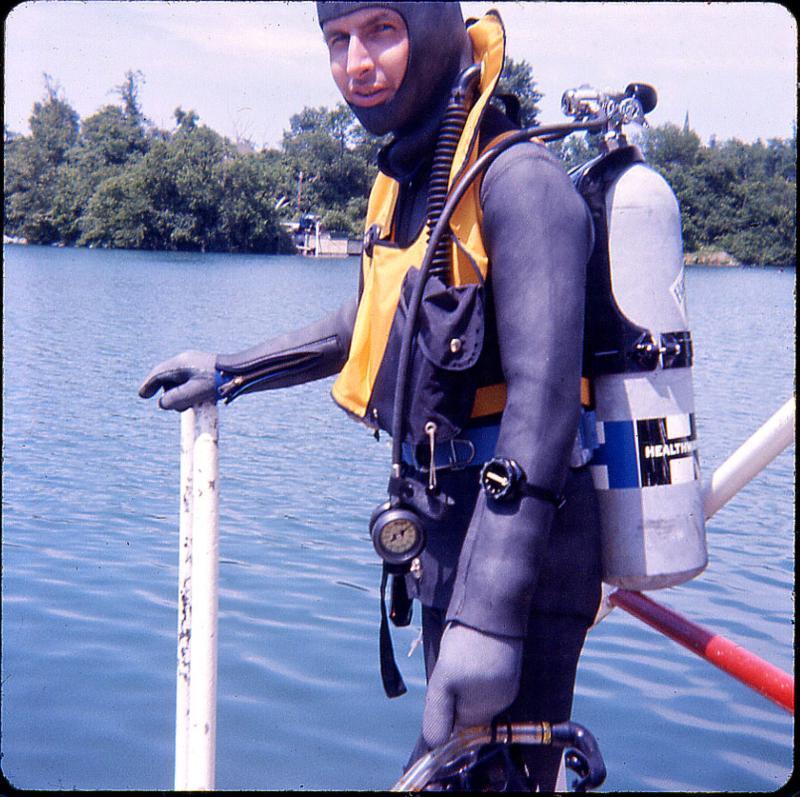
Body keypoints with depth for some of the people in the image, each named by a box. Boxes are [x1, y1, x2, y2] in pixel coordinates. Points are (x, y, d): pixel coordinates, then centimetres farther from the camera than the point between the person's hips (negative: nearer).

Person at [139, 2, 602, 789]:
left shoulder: (516, 179, -18)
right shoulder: (408, 180, 11)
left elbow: (542, 395, -26)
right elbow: (369, 329, 26)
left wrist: (488, 611, -31)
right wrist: (228, 373, 29)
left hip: (516, 544, -9)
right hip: (454, 529, 9)